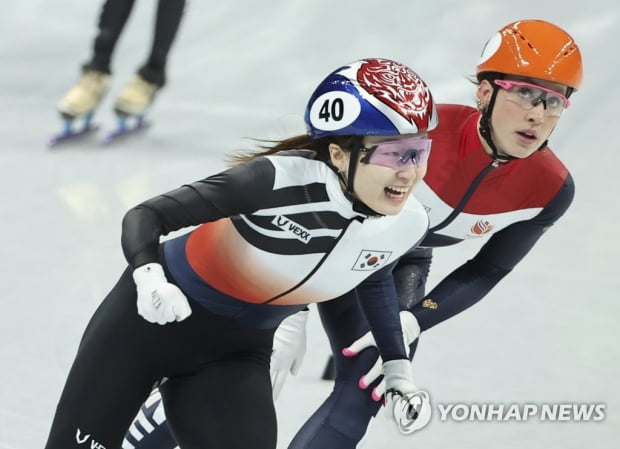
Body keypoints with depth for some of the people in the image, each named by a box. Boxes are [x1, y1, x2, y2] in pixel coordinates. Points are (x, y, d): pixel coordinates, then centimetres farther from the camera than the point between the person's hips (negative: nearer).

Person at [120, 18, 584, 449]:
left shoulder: (551, 190, -24)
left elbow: (485, 271, -7)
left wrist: (410, 324, -19)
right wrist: (291, 316, -29)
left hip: (397, 266, 4)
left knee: (362, 397, -9)